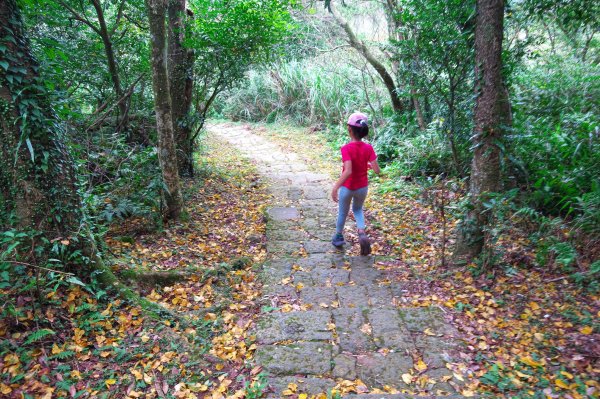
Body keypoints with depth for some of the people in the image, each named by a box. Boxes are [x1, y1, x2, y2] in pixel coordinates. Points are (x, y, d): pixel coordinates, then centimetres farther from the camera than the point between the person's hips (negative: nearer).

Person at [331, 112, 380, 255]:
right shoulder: (368, 148, -11)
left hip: (347, 187, -3)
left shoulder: (346, 148, -23)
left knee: (343, 212, 20)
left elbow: (348, 172, -33)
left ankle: (338, 237, 40)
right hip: (362, 187, 3)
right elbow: (377, 170, -12)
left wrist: (335, 187, -29)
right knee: (358, 209, 27)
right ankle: (362, 234, 3)